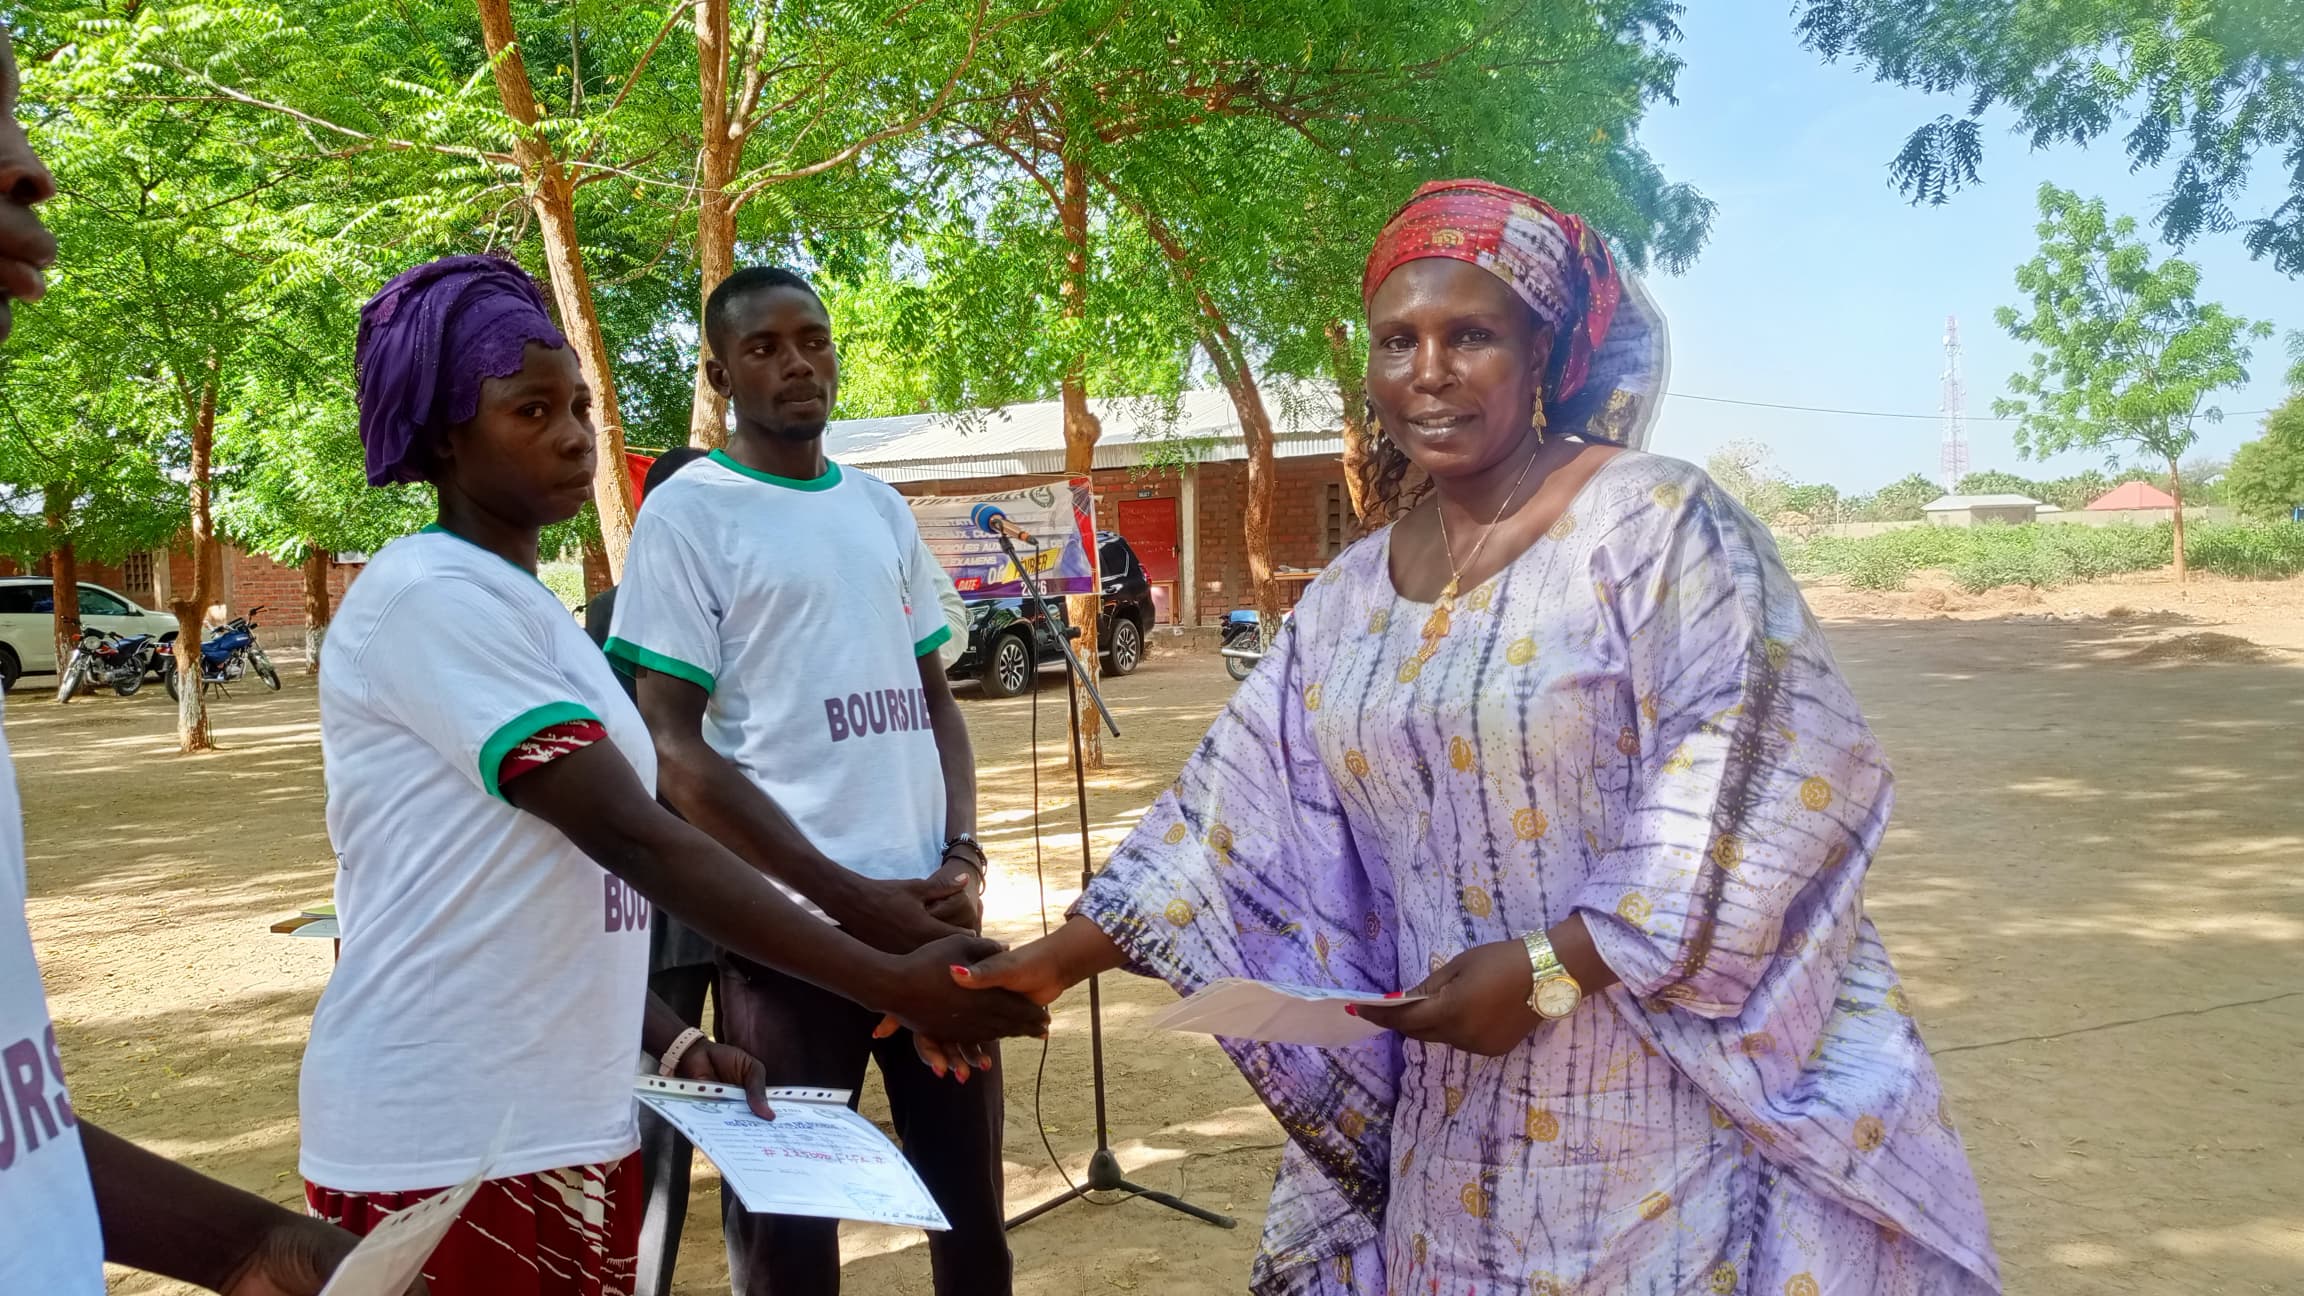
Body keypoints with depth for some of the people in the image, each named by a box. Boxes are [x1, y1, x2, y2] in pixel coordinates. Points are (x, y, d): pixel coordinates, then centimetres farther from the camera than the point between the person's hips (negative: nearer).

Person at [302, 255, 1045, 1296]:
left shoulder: (528, 610, 13)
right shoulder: (430, 598, -15)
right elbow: (628, 836, -23)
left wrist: (677, 1047, 5)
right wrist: (894, 986, -25)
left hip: (569, 1129, 8)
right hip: (445, 1145, -8)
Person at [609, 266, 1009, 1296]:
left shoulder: (882, 509, 13)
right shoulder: (685, 516, -4)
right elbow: (675, 750, -10)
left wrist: (962, 859, -2)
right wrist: (851, 898, -15)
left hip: (931, 910, 5)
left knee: (970, 1205, 14)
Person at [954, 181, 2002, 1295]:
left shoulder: (1652, 521, -11)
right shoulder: (1350, 599, 7)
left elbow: (1763, 773, -18)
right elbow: (1238, 817, 9)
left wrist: (1552, 967, -21)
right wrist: (1059, 958, 3)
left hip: (1682, 1092, -5)